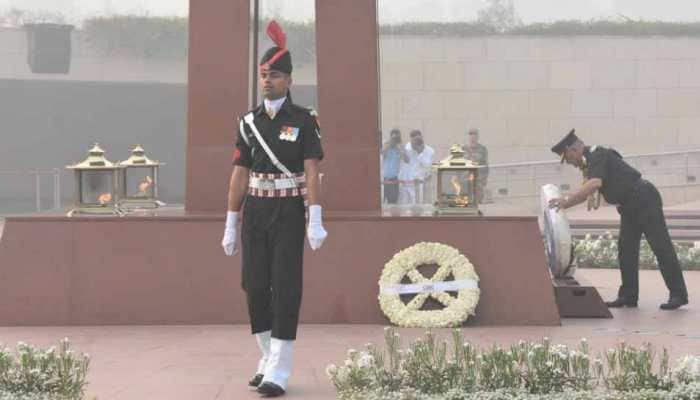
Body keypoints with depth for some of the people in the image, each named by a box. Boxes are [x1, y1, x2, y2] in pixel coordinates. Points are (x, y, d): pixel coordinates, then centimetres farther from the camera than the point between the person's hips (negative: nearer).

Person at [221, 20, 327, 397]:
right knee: (255, 286, 3)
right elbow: (239, 175, 8)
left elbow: (312, 171, -12)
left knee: (285, 288, -8)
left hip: (289, 212, -4)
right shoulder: (249, 122, 7)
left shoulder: (304, 120, -5)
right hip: (255, 213, 4)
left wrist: (316, 221, -20)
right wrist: (230, 225, 7)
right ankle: (268, 358, 21)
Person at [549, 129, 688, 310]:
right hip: (629, 207, 10)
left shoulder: (598, 156, -15)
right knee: (626, 249, 5)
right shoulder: (590, 161, 16)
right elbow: (586, 192, 24)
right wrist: (562, 205, 17)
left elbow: (595, 183, -32)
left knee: (660, 246, -8)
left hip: (645, 198, -10)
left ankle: (678, 294, -6)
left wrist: (567, 199, -35)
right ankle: (628, 296, 8)